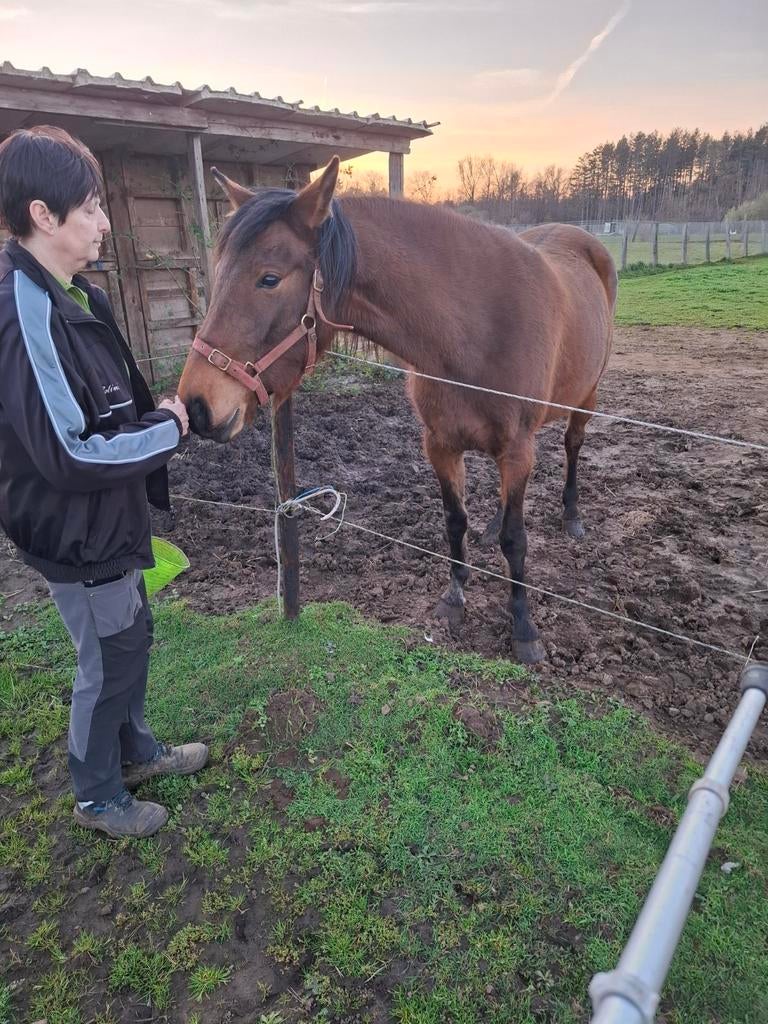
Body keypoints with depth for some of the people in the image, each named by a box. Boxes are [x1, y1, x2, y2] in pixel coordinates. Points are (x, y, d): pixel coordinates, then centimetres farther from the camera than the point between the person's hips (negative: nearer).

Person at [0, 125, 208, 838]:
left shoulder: (67, 294, 4)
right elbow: (70, 456, -28)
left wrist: (154, 412, 3)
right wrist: (167, 431, -19)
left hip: (108, 520, 9)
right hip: (77, 534, -9)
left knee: (130, 640, 24)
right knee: (108, 661, 10)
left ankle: (135, 751, 48)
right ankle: (98, 795, 37)